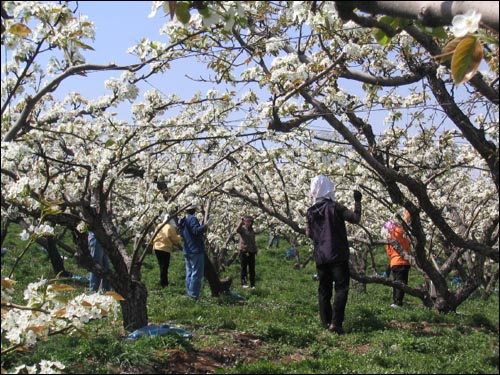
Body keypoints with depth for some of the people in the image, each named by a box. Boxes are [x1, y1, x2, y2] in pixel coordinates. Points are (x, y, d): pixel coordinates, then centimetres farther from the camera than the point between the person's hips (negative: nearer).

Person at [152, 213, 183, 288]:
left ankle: (163, 283, 24)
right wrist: (180, 237, 15)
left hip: (157, 248, 7)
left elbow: (155, 237, 13)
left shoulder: (158, 226, 8)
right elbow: (175, 239, -4)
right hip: (165, 249, -7)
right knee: (164, 267, 0)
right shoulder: (170, 228, -11)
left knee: (161, 266, 16)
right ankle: (164, 284, 2)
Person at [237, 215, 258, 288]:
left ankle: (253, 284, 15)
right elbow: (237, 230, -29)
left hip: (251, 251, 5)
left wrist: (255, 250, 15)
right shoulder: (242, 228, -5)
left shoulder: (252, 230, 13)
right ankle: (243, 283, 2)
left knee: (252, 269, 9)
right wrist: (241, 222, -42)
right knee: (244, 268, -1)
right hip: (244, 251, -5)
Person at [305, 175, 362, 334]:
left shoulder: (310, 212, 5)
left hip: (320, 257, 5)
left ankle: (326, 323, 14)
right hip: (337, 255, -5)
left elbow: (309, 233, 11)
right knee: (341, 288, -2)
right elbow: (355, 218, -7)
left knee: (324, 290, 12)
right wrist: (357, 201, 4)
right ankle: (335, 323, -12)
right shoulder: (334, 207, -9)